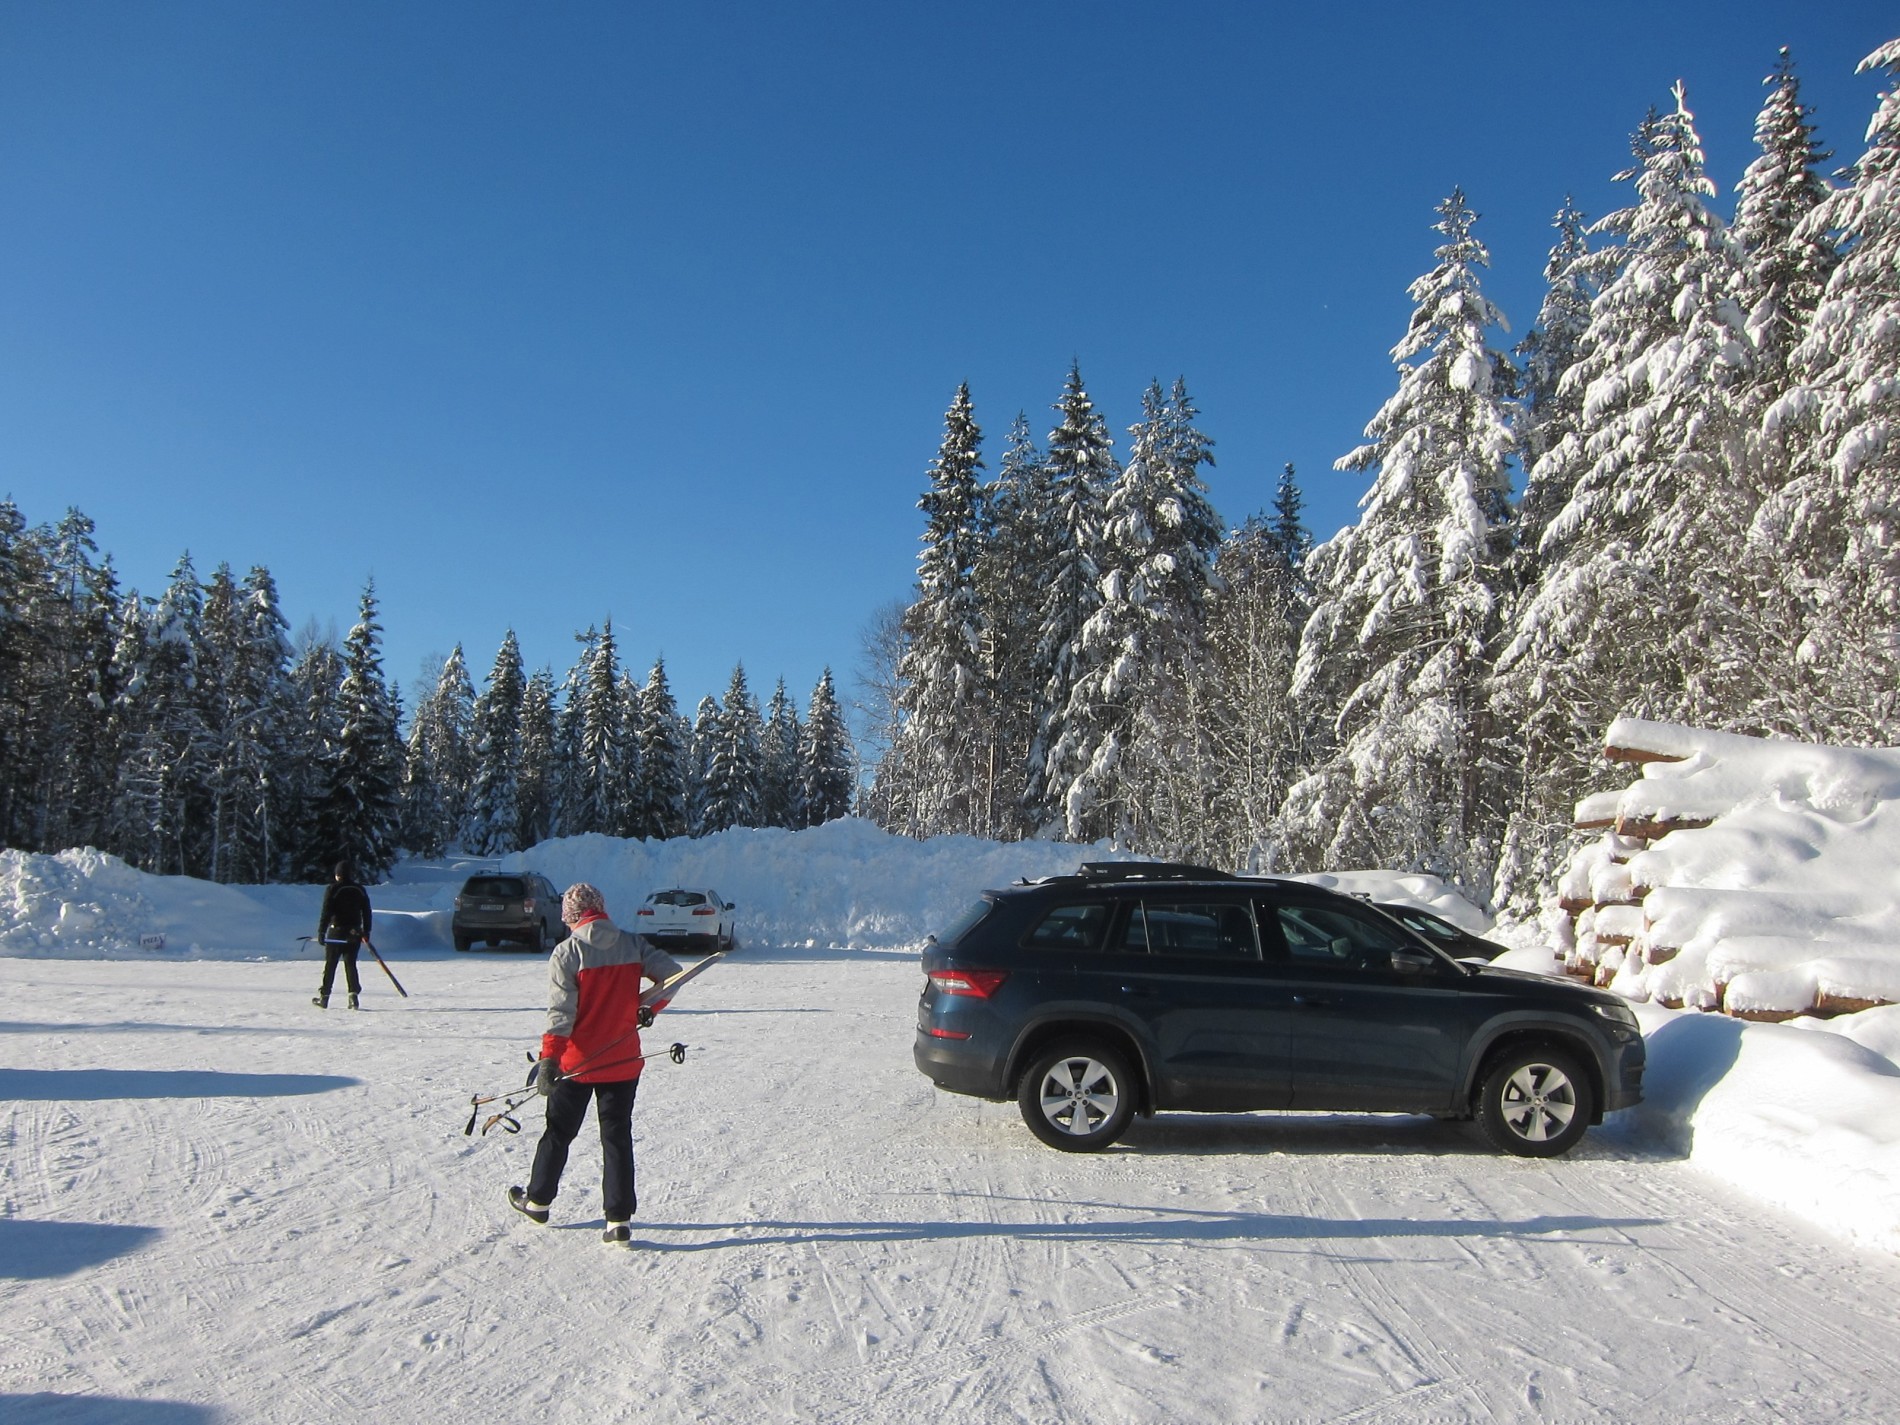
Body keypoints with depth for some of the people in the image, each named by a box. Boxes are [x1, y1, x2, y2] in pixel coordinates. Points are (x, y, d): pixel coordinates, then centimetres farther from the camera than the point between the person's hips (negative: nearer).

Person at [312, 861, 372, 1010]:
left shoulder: (332, 889, -6)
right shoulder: (360, 890, 6)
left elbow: (326, 911, -10)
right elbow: (367, 912, 9)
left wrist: (321, 931, -6)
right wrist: (366, 932, 15)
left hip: (336, 932, -3)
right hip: (355, 933, 3)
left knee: (330, 965, 7)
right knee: (350, 964, 6)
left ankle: (324, 997, 13)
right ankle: (353, 995, -7)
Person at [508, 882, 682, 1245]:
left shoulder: (566, 953, -12)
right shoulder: (633, 945, -3)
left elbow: (561, 1013, -17)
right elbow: (672, 974, -3)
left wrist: (549, 1058, -17)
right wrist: (650, 1008, 8)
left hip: (577, 1062, -2)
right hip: (623, 1061, 2)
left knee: (559, 1132, 17)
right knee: (618, 1137, 9)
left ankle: (538, 1200, 34)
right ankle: (619, 1219, 8)